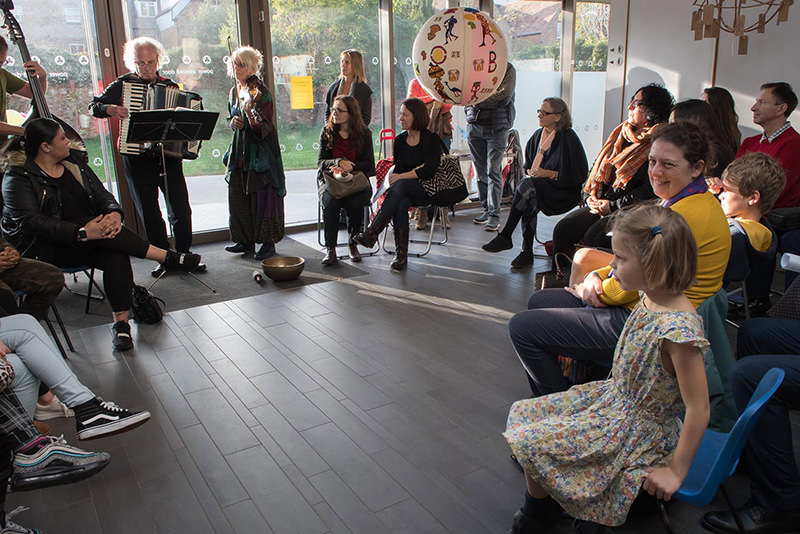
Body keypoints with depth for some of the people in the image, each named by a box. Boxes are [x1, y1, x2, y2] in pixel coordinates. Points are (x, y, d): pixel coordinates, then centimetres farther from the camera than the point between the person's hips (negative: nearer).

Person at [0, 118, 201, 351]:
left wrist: (114, 212, -18)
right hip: (46, 248, -5)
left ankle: (121, 323, -27)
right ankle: (169, 258, -25)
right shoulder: (19, 177, -7)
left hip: (89, 237, 5)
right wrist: (82, 233, -31)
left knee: (117, 257, -28)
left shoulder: (75, 161, 11)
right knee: (106, 234, -32)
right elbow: (31, 221, -18)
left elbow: (101, 194, 9)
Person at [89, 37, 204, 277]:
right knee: (149, 212, 4)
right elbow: (94, 106, 6)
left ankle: (184, 254, 13)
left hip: (169, 156, 1)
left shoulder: (171, 86, 10)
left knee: (181, 208, -1)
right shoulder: (123, 84, 5)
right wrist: (109, 109, -15)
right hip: (137, 159, -1)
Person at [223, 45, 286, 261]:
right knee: (237, 196, 9)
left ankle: (268, 243, 6)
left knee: (262, 197, -4)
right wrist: (233, 122, 1)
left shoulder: (260, 91, -11)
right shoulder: (235, 91, 12)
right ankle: (246, 241, 20)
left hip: (260, 152, -7)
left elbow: (264, 128, -18)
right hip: (239, 150, 8)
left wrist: (250, 112, -35)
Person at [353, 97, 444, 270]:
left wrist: (401, 177, -14)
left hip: (427, 190, -4)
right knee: (400, 204, -33)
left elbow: (429, 171, -13)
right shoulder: (400, 141, 13)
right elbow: (397, 169, 14)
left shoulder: (431, 139, -3)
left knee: (400, 185, -35)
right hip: (405, 192, 4)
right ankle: (401, 254, -32)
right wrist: (415, 172, -7)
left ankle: (371, 233, -38)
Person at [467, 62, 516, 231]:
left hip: (497, 127, -4)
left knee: (493, 171, -8)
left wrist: (478, 101, -9)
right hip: (475, 126, 4)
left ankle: (494, 214, -4)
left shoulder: (507, 68, 0)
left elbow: (504, 98, -11)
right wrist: (469, 109, -6)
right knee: (480, 171, 7)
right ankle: (486, 209, 17)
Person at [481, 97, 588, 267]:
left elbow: (577, 175, -9)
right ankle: (527, 251, -27)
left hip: (564, 192, -5)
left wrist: (549, 173, -16)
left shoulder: (568, 138, -8)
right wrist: (530, 171, -1)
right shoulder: (538, 134, 12)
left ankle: (505, 237, -26)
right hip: (540, 188, 5)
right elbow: (527, 165, 22)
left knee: (526, 185, -30)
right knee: (529, 201, -30)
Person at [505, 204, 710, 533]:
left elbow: (699, 411, -25)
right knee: (522, 414, 8)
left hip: (635, 429, -9)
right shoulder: (650, 300, -7)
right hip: (613, 397, 9)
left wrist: (676, 471, -17)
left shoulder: (679, 328, -32)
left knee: (531, 443, -13)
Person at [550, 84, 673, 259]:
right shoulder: (622, 133, 16)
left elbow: (650, 190, -16)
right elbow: (598, 168, 19)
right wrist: (590, 196, 4)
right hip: (600, 204, 7)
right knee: (562, 229, -12)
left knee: (593, 237, -29)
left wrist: (613, 206, -16)